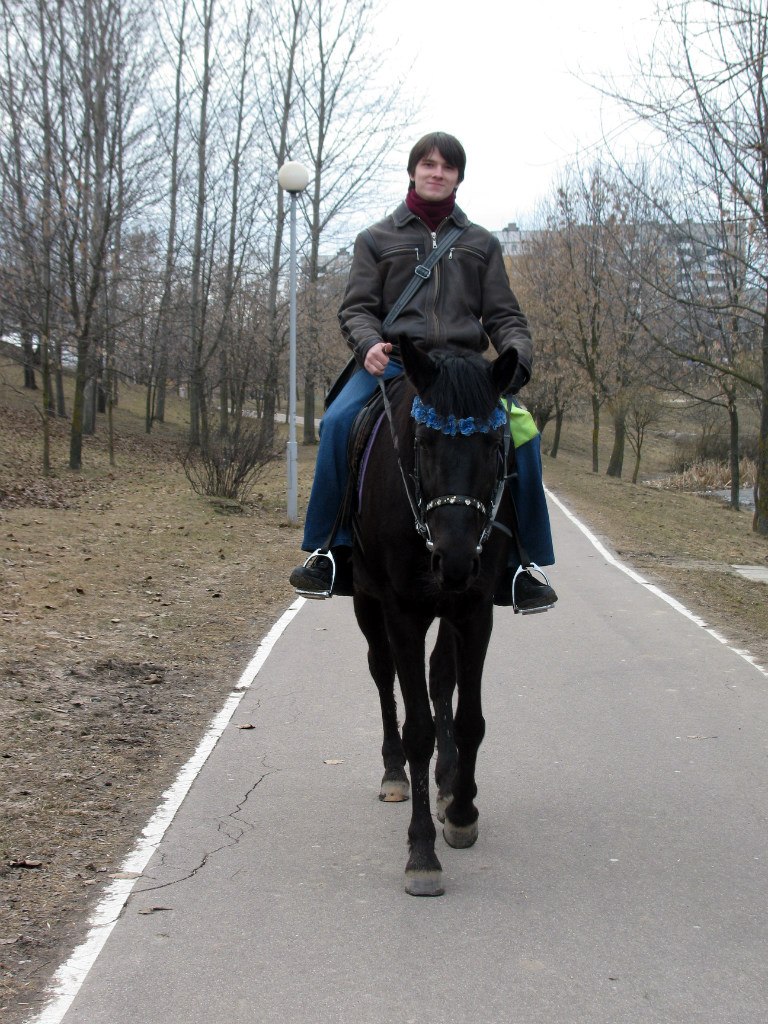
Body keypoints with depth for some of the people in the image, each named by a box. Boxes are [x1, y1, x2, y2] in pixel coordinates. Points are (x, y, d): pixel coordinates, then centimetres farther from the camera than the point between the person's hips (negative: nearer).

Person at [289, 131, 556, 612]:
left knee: (523, 432, -26)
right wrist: (369, 344, -15)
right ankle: (330, 550, -19)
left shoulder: (481, 243, 20)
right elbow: (357, 308, 9)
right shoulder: (377, 239, 17)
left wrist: (517, 356, -8)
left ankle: (520, 565, -14)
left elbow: (503, 315, 14)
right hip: (391, 360, 0)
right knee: (339, 422, -31)